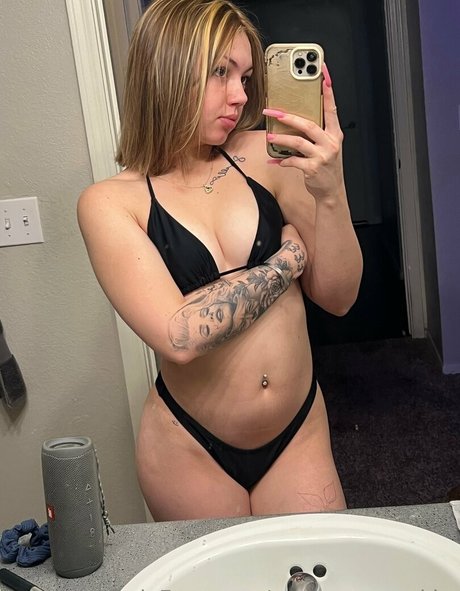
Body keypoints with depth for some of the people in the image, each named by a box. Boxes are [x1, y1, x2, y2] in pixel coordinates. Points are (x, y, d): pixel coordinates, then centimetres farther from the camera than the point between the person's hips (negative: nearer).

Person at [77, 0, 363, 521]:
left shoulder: (264, 158, -4)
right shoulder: (110, 203, -11)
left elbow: (337, 297, -4)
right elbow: (180, 336, -24)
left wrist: (330, 192, -20)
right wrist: (290, 256, -14)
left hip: (300, 431, 2)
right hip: (191, 451, -2)